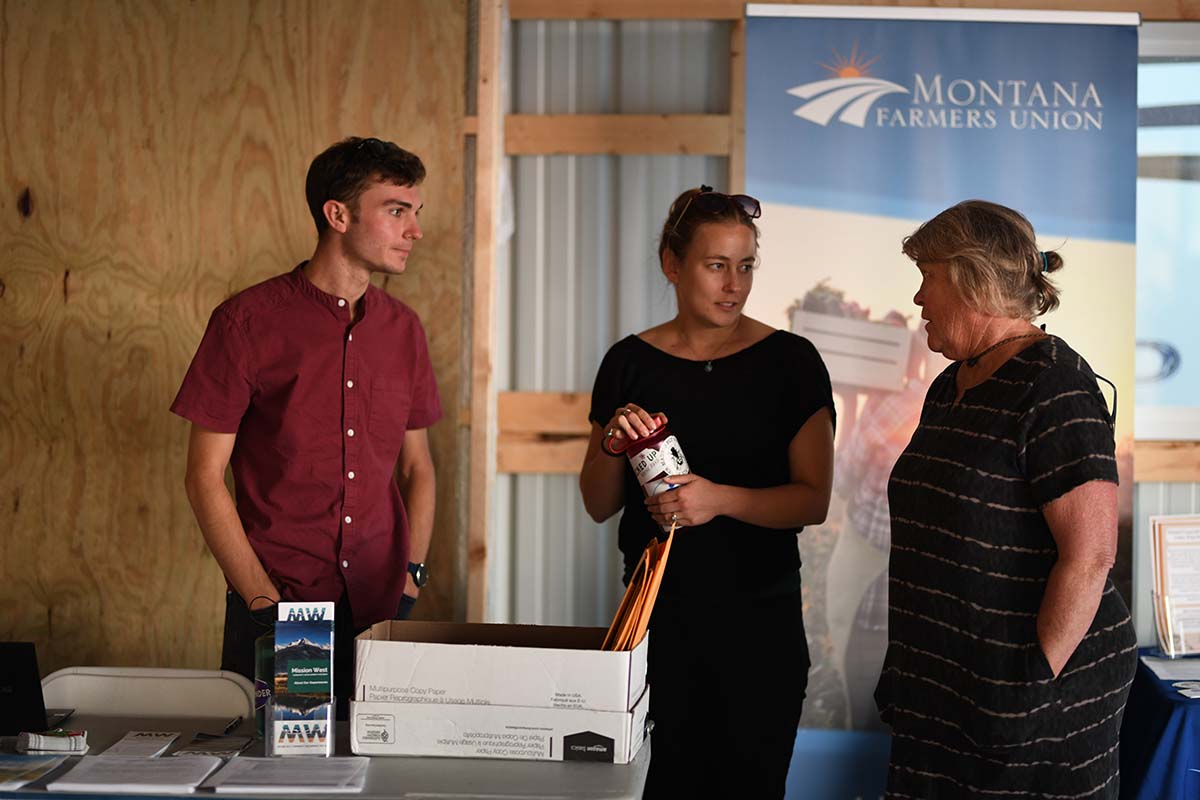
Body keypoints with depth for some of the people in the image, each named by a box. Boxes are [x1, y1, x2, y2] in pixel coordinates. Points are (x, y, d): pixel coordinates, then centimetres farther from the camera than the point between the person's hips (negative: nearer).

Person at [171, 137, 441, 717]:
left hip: (383, 611, 4)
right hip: (276, 614, -4)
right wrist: (264, 600, -12)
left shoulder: (403, 329, 9)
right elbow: (204, 478, -5)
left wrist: (411, 579, 3)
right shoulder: (248, 321, -5)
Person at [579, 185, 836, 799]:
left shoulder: (790, 362, -3)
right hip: (657, 614, 1)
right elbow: (598, 506, 6)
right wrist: (614, 445, -15)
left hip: (760, 615, -1)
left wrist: (721, 499, -23)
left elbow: (813, 499, -7)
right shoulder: (631, 363, 3)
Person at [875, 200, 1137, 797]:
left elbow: (1089, 556, -21)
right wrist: (906, 667, 17)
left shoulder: (1053, 386, -15)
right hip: (945, 681, 8)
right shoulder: (949, 386, 12)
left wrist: (1037, 681, -20)